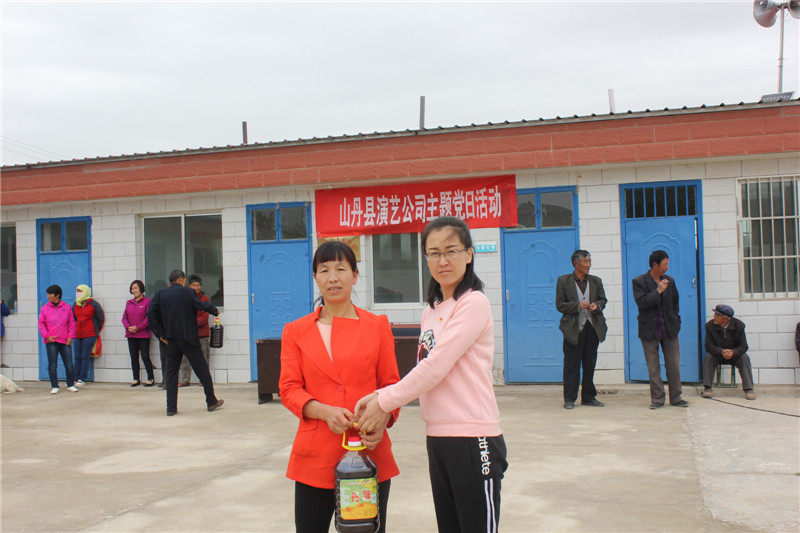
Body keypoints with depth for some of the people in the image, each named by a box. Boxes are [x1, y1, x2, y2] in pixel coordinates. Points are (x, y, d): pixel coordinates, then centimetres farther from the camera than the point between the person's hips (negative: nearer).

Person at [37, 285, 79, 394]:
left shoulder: (66, 307, 5)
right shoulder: (45, 308, 4)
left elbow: (72, 323, 8)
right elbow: (41, 324, 6)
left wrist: (70, 336, -1)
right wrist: (46, 336, -7)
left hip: (65, 341, 0)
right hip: (51, 341, 0)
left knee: (69, 364, 2)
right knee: (52, 365, 1)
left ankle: (70, 385, 15)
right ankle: (54, 387, 10)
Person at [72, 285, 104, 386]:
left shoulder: (93, 304, -5)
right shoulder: (76, 305, 10)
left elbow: (101, 319, 1)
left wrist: (95, 330, 7)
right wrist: (75, 330, 17)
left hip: (90, 335, -5)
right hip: (78, 335, 5)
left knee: (85, 356, -5)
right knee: (77, 357, 5)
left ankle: (83, 379, -1)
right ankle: (76, 378, 11)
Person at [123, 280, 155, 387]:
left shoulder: (147, 301, -4)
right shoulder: (129, 303, 14)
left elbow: (148, 318, -9)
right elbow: (124, 317, 11)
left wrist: (137, 327, -15)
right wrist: (128, 327, -8)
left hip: (143, 335, -5)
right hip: (131, 335, 5)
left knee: (145, 356, -4)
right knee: (134, 357, 7)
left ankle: (151, 378, 6)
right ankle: (136, 379, 14)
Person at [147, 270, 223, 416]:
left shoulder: (160, 295, 5)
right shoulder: (187, 292, -5)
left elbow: (151, 314, -2)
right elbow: (201, 306, -10)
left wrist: (161, 334, 1)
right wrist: (215, 311, 9)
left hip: (171, 339, 3)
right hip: (188, 338, -3)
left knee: (171, 372, 9)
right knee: (202, 369, 7)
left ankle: (171, 408, 4)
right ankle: (211, 402, 16)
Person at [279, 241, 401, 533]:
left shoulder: (377, 326, 6)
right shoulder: (296, 331, 7)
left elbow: (391, 384, 7)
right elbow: (289, 389, 3)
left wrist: (382, 420, -13)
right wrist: (324, 411, -15)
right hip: (315, 456, 0)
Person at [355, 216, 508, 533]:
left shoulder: (474, 303, -11)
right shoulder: (431, 311, 14)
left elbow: (437, 366, -16)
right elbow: (426, 373, 12)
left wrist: (386, 402, -9)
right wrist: (382, 395, -3)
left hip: (472, 439, -8)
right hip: (437, 437, 8)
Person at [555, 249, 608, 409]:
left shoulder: (596, 281, 12)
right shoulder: (563, 281, 0)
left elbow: (603, 300, 15)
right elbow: (560, 305, -3)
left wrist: (596, 305, -8)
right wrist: (578, 305, -18)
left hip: (593, 328, 4)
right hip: (573, 328, -4)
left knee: (590, 364, 10)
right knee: (571, 365, -1)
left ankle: (589, 397, 20)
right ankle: (569, 399, 7)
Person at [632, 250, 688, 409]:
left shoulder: (670, 281, 10)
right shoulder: (639, 281, -3)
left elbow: (675, 303, 18)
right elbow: (641, 303, -15)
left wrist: (676, 322, 9)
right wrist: (658, 291, -18)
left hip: (669, 330, 4)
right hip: (650, 330, -3)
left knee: (674, 365, 5)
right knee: (653, 367, 2)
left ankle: (675, 397, 15)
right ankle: (657, 398, 11)